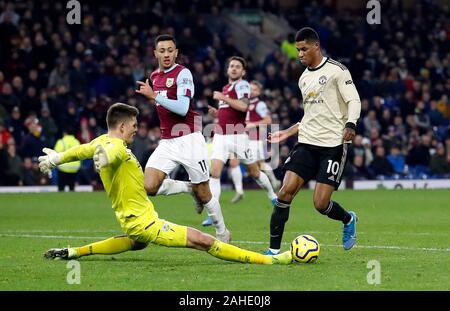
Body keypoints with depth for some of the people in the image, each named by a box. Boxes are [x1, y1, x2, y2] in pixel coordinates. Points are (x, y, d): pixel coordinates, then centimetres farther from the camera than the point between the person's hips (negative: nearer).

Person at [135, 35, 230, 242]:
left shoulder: (183, 73, -10)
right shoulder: (154, 76, 13)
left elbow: (182, 108, -21)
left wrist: (155, 96, -23)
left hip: (189, 140, -6)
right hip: (167, 143, 6)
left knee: (204, 194, 1)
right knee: (149, 186, -15)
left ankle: (222, 233, 22)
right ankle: (190, 189, 10)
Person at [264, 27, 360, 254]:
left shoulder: (336, 70, -5)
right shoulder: (304, 78, 17)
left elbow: (354, 100, -11)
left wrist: (350, 125, -28)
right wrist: (288, 132, 20)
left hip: (333, 144, -6)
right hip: (307, 143, 6)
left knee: (321, 203, -10)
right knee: (286, 191, -11)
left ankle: (348, 220, 24)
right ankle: (273, 249, -7)